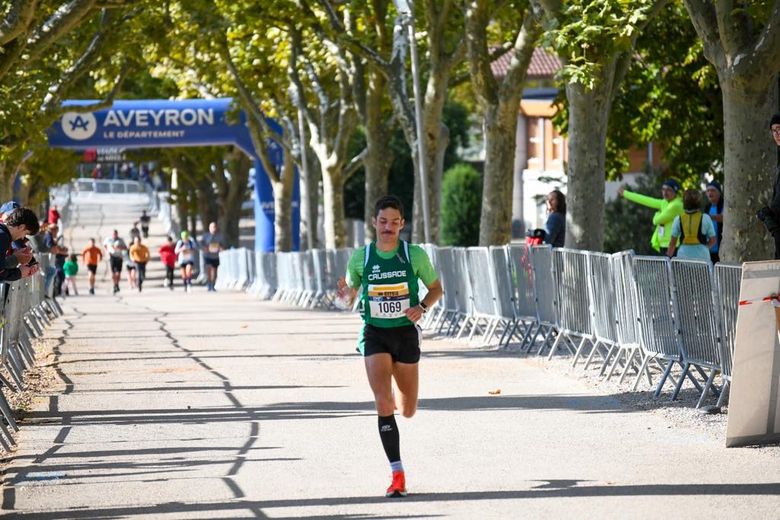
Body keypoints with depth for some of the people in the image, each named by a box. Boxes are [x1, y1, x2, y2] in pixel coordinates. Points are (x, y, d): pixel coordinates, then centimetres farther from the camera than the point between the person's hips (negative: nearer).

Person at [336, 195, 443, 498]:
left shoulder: (415, 255, -5)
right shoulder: (360, 257, -3)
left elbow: (436, 288, 6)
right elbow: (351, 291, 11)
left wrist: (422, 307, -14)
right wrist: (345, 294, -14)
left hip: (405, 333, 1)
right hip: (374, 334, -1)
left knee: (408, 411, 10)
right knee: (383, 403, -18)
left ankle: (397, 401, 51)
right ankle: (397, 475, -15)